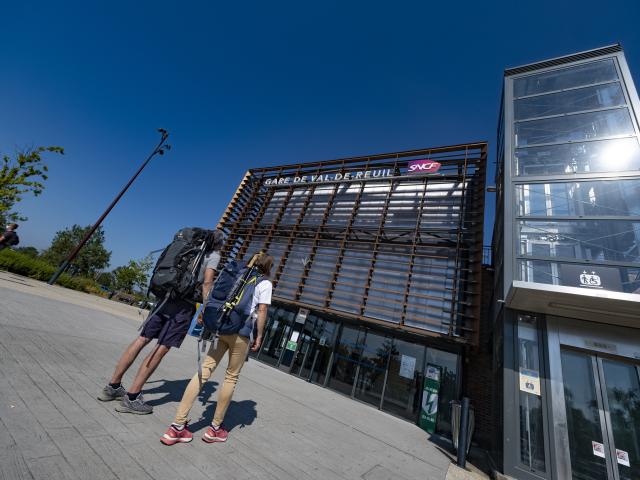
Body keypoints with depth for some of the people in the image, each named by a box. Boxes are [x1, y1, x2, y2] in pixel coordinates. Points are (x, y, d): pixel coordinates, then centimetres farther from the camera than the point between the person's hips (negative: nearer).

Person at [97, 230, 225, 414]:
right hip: (184, 304, -7)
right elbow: (207, 283, -10)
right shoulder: (214, 256, 2)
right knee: (162, 348, -2)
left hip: (165, 296, 7)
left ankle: (112, 386, 22)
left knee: (142, 339, 12)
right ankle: (132, 398, 3)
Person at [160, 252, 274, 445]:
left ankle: (177, 426, 6)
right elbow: (262, 310, -7)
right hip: (241, 333, -5)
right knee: (231, 377, 10)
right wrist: (259, 337, -1)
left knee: (204, 371, 5)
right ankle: (215, 428, 21)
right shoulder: (265, 283, 1)